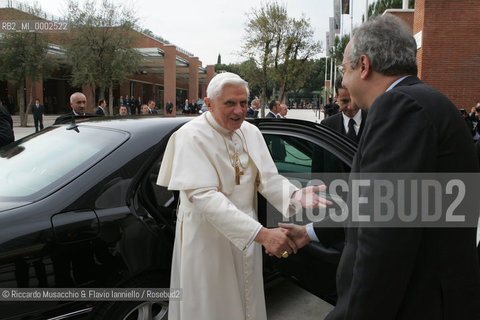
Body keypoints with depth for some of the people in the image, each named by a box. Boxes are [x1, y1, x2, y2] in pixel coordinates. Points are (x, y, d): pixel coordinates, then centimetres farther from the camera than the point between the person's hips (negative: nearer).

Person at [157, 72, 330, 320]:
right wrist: (261, 234, -38)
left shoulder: (251, 132, 1)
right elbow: (204, 196, -30)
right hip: (206, 238, -5)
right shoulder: (192, 136, -20)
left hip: (246, 235, 6)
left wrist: (294, 195, -27)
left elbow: (267, 177, -3)